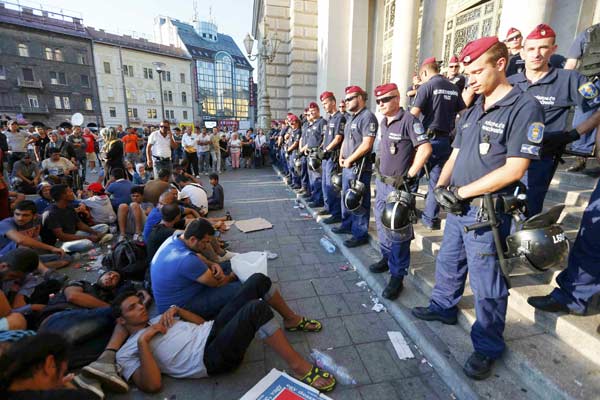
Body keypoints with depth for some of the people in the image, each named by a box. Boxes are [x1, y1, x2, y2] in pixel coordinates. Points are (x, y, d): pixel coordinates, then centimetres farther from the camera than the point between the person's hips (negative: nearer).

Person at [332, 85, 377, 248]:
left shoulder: (367, 117, -12)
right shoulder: (351, 118, 18)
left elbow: (367, 144, -20)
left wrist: (349, 160, -14)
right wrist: (341, 157, 7)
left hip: (359, 167, -10)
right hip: (347, 166, 10)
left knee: (358, 201, -3)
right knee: (346, 197, 18)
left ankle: (360, 234, 7)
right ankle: (347, 225, 34)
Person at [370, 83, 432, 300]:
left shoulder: (408, 120, -13)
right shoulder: (383, 122, 12)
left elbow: (425, 149, -18)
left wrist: (409, 176, -17)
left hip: (399, 185, -8)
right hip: (381, 182, 9)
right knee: (382, 223, 18)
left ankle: (397, 275, 9)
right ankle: (387, 257, 38)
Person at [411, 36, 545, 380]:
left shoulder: (525, 107, -11)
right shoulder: (472, 111, 12)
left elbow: (514, 169, -18)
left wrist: (461, 192, -17)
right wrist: (441, 186, -4)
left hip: (487, 212, -7)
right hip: (457, 208, 8)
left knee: (486, 285, 4)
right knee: (448, 264, 21)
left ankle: (488, 347, 23)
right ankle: (444, 307, 43)